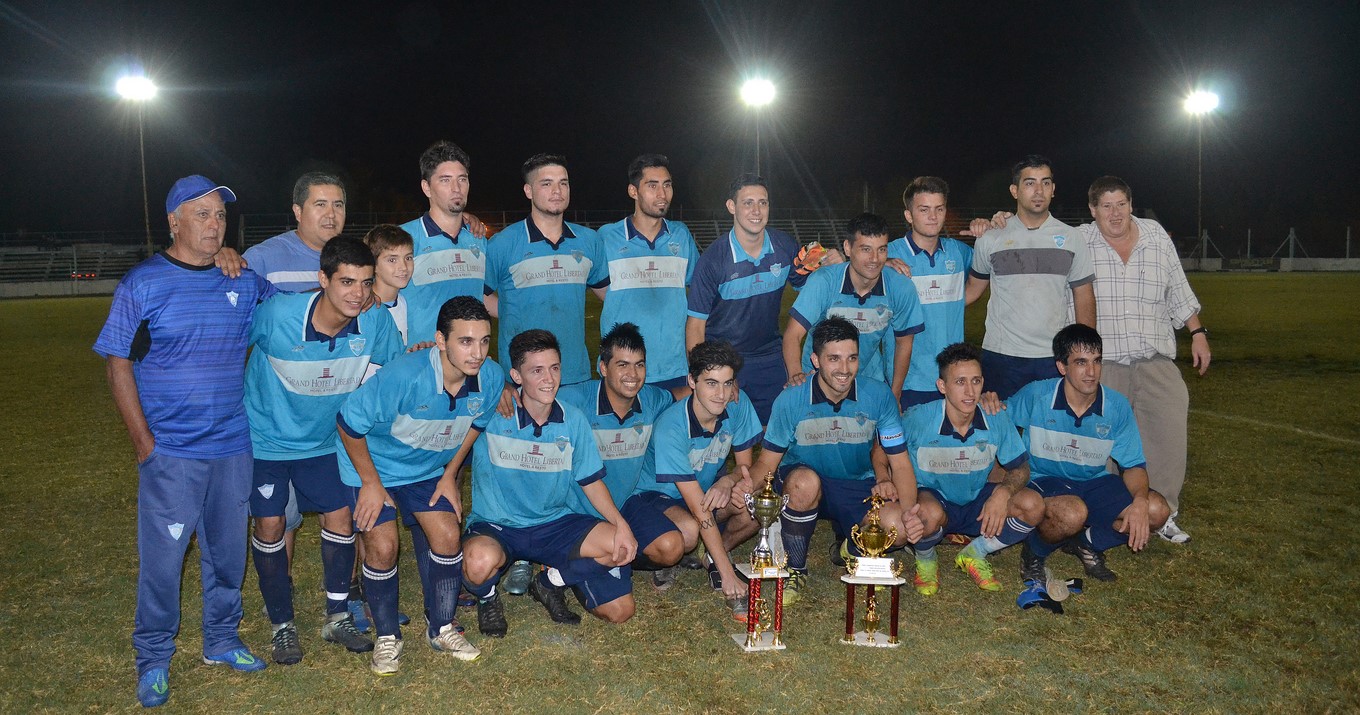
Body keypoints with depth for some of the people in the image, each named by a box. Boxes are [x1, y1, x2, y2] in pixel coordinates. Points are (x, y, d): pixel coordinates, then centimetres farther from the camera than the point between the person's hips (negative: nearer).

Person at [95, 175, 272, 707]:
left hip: (232, 446, 4)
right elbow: (118, 363, -5)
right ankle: (153, 660, 20)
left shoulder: (243, 282, 4)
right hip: (170, 450, -4)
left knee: (227, 550, 14)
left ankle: (222, 640, 32)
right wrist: (142, 439, -10)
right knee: (161, 556, 2)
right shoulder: (143, 283, -5)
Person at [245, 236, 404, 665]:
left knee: (340, 518, 3)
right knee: (270, 525, 1)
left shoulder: (376, 322, -20)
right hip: (265, 437, -3)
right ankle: (281, 625, 19)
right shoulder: (275, 314, -29)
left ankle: (338, 617, 22)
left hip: (321, 440, 3)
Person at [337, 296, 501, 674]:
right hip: (372, 463, -4)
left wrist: (450, 475, 1)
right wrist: (371, 484, -17)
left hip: (428, 468, 4)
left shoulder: (491, 378, -22)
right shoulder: (403, 377, -38)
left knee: (447, 538, -3)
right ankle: (387, 637, 13)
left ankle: (442, 629, 19)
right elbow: (349, 423, -25)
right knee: (382, 547, -10)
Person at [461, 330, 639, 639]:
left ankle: (551, 581, 15)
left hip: (556, 524, 3)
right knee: (481, 561, -39)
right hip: (496, 527, -3)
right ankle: (487, 596, 0)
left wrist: (620, 524, -9)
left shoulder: (572, 420, -3)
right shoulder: (491, 413, -14)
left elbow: (591, 481, 4)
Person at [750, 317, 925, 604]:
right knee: (805, 482, -38)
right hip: (802, 483, -1)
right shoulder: (791, 400, -15)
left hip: (859, 487, 2)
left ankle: (852, 549, 10)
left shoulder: (879, 395, -12)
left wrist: (909, 512, -25)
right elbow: (767, 463, -10)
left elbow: (900, 463, -7)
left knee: (898, 529, -28)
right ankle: (795, 569, -11)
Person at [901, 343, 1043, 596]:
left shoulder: (997, 420, -13)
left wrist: (1003, 492, -22)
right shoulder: (917, 419, -21)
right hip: (931, 496, -4)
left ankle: (973, 555, 4)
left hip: (976, 502, 4)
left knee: (1033, 505, -21)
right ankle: (925, 561, -1)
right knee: (931, 514, -41)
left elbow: (1020, 468, -1)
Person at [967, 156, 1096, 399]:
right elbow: (975, 287, 14)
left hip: (1055, 358, 1)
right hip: (1001, 354, -1)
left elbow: (1084, 297, 8)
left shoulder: (1071, 238, 6)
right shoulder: (991, 238, 3)